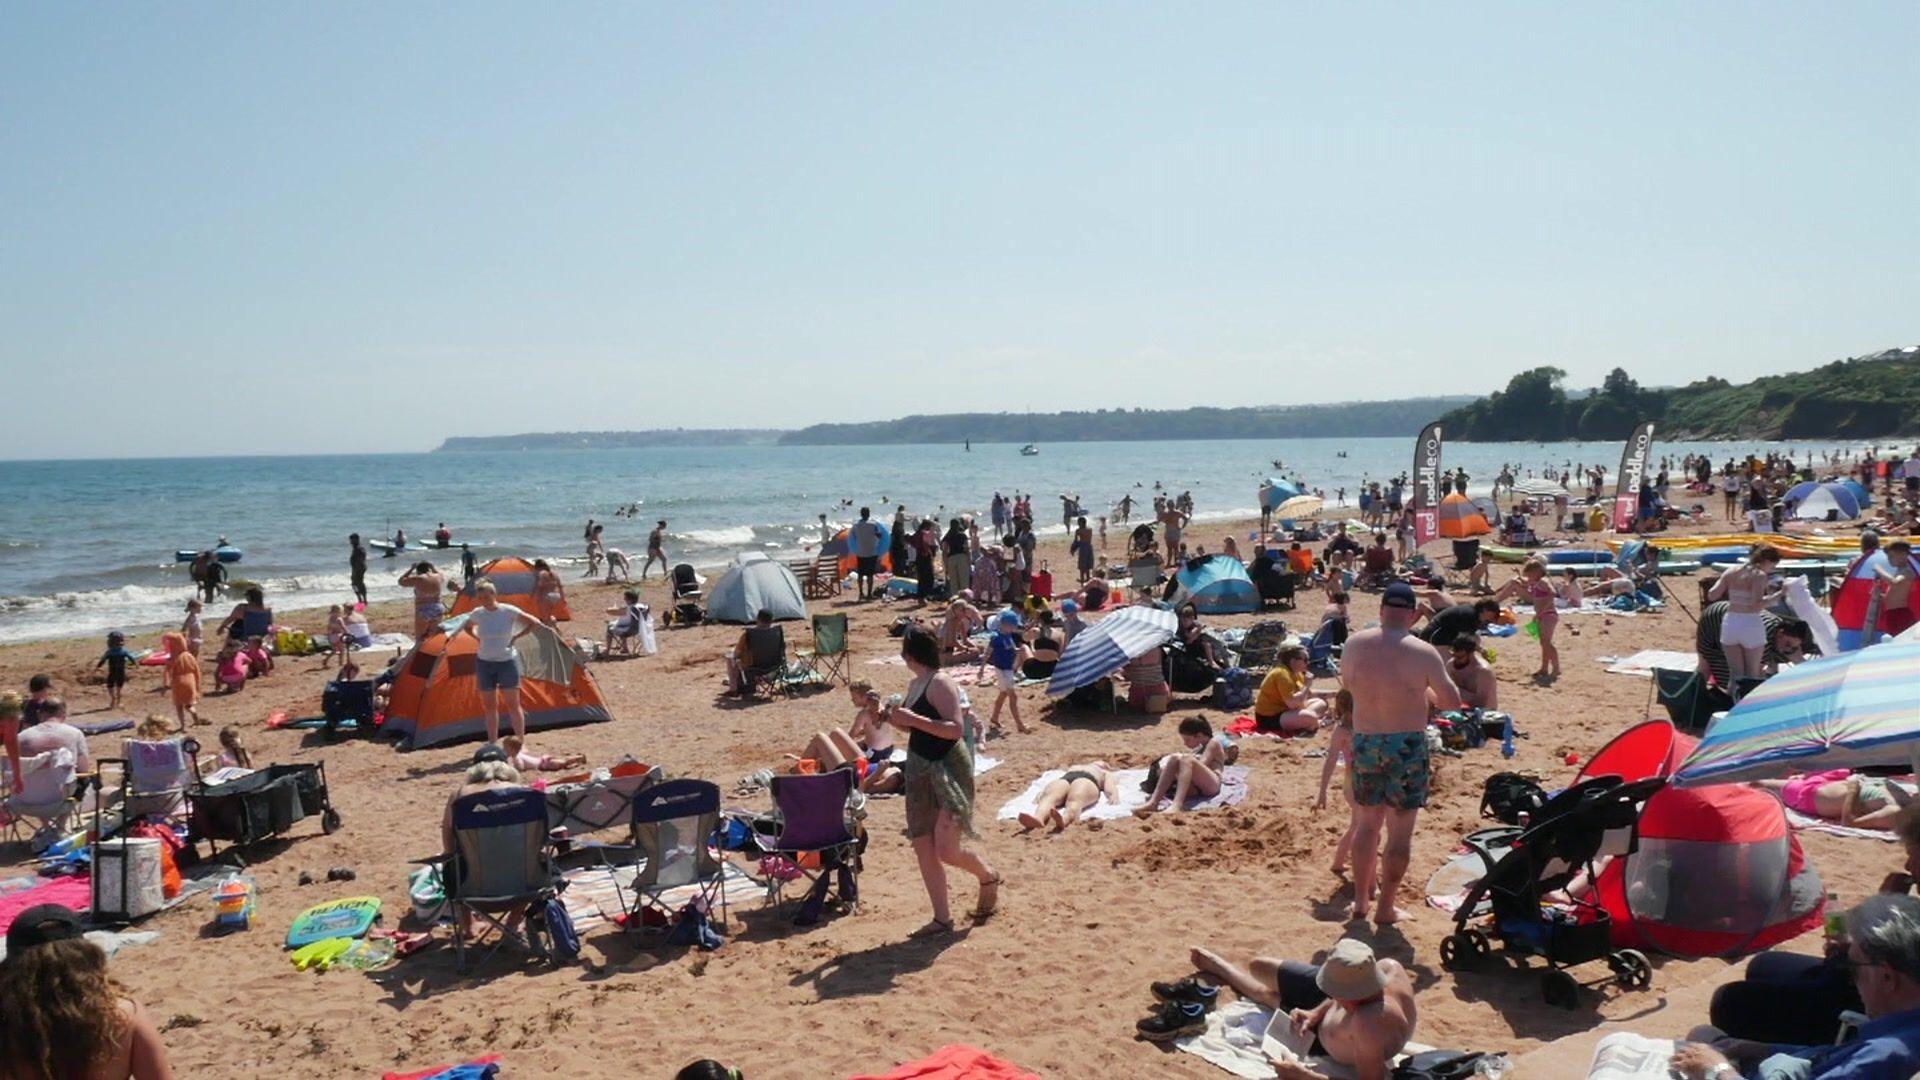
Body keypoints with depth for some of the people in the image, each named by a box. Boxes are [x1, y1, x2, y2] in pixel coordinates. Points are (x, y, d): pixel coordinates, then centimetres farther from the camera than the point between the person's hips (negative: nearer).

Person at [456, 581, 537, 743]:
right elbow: (467, 628, 19)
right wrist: (479, 639, 3)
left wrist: (515, 637, -10)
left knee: (513, 704, 0)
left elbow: (534, 623, -6)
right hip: (484, 663, 4)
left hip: (506, 662, -4)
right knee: (489, 706, 10)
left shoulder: (509, 611, -12)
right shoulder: (477, 614, -2)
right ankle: (493, 743, 19)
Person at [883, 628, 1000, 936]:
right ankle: (942, 918, 15)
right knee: (923, 847, 5)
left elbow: (956, 728, -25)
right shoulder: (914, 685, 12)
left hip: (949, 769, -9)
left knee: (946, 850, -11)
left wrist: (912, 718, -27)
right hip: (919, 770, 9)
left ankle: (989, 877, 19)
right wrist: (894, 719, 6)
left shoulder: (941, 682, -15)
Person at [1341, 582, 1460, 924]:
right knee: (1400, 830, 7)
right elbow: (1451, 702, -5)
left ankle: (1360, 900, 25)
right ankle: (1385, 907, 13)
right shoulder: (1422, 652, -13)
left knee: (1366, 824, 17)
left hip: (1364, 742, 4)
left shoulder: (1355, 644, -3)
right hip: (1407, 745, -4)